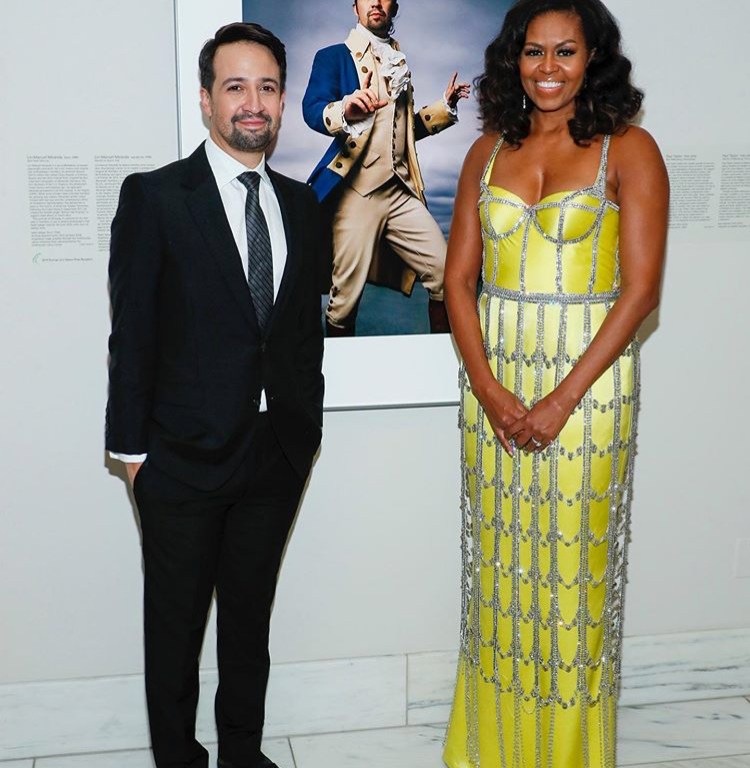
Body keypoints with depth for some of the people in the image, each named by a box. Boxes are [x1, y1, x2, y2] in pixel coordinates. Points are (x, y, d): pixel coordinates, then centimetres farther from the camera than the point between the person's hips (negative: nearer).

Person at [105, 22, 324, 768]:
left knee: (250, 616, 19)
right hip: (184, 455, -4)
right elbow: (131, 334, -8)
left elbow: (308, 321, 11)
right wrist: (132, 446, -9)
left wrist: (308, 421, 7)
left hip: (277, 453, 5)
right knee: (175, 622, 11)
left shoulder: (300, 202, 7)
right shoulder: (154, 197, -8)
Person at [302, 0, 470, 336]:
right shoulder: (333, 56, 3)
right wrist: (345, 110, -36)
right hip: (356, 192, -5)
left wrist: (444, 106, 15)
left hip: (402, 192, 5)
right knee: (345, 295, -1)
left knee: (446, 274, -4)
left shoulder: (399, 62, 20)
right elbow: (312, 109, -15)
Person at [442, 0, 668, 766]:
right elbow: (458, 278, 4)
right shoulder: (488, 152, 7)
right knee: (498, 556, 11)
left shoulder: (628, 151, -4)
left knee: (571, 565, 3)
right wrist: (488, 388, -8)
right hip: (493, 378, 4)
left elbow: (641, 289, -10)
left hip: (587, 379, -3)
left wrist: (563, 399, -15)